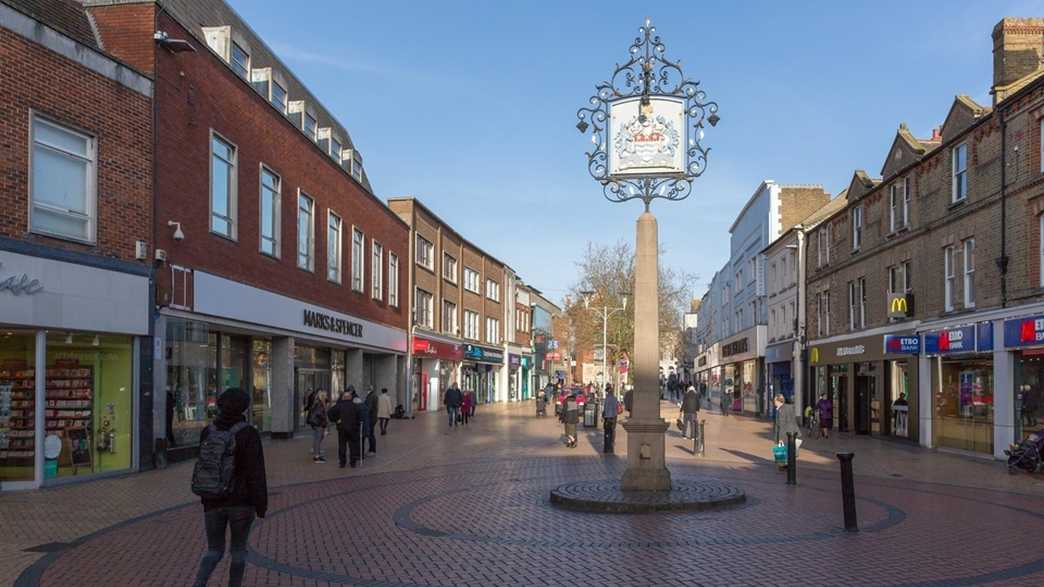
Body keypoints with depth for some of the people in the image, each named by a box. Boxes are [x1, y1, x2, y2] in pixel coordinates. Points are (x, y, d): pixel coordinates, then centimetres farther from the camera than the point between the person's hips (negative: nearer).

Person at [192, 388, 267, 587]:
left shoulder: (207, 432, 1)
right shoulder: (249, 434, -13)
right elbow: (256, 473, -14)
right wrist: (261, 505, -6)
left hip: (213, 502, 3)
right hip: (241, 502, -3)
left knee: (214, 550, 12)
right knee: (238, 550, 12)